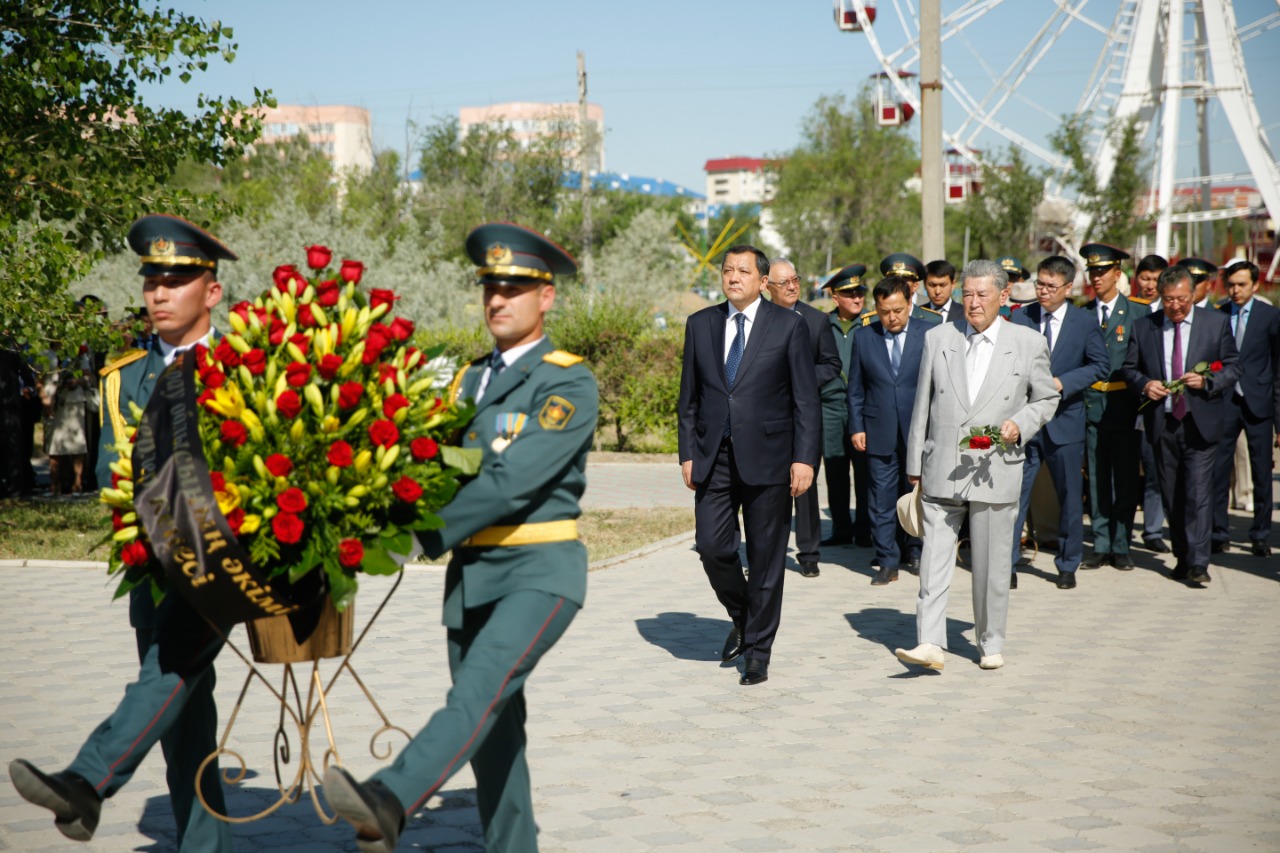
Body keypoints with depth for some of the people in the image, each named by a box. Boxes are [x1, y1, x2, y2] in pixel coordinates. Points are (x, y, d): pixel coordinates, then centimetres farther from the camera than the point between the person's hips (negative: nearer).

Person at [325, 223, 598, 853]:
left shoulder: (570, 384, -6)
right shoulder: (467, 381, 17)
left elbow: (515, 480, -17)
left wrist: (427, 534, -19)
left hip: (540, 569, -7)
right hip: (471, 573, 8)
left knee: (481, 689, -27)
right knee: (494, 730, 9)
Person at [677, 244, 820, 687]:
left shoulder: (788, 326, -1)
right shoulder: (700, 325, 9)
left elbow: (806, 400, -3)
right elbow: (689, 398, 12)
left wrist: (804, 459, -10)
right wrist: (687, 454, 5)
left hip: (767, 458, -3)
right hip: (714, 456, 3)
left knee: (766, 558, 2)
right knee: (712, 546, -4)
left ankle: (758, 652, 14)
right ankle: (741, 617, 25)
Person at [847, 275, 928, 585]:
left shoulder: (928, 336, 0)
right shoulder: (864, 339, 5)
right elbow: (856, 389, 8)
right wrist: (856, 427, 1)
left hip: (919, 431, 0)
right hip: (880, 433, 1)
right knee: (882, 499, -1)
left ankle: (913, 552, 26)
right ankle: (888, 562, 5)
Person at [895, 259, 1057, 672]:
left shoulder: (1029, 343, 2)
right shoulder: (937, 338, 7)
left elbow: (1046, 398, 12)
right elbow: (923, 405, 11)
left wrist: (1020, 425, -9)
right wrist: (915, 465, 9)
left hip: (995, 471, -1)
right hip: (941, 471, 1)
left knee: (992, 564, 6)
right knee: (934, 558, -7)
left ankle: (991, 643, 20)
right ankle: (930, 644, -11)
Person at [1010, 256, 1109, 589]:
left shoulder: (1084, 322, -1)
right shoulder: (1020, 318, 3)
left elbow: (1101, 365, -1)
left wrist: (1063, 382, -13)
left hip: (1064, 420, 0)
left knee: (1070, 496, 8)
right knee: (1013, 493, -3)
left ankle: (1068, 566, 21)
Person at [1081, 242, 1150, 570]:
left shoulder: (1138, 313, 2)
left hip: (1125, 405, -2)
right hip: (1092, 405, 2)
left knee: (1125, 480, 2)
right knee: (1096, 480, 5)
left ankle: (1121, 547, 10)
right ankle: (1101, 546, 12)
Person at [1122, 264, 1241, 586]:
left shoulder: (1217, 322, 2)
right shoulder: (1143, 327, 6)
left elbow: (1233, 368, 3)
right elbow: (1129, 368, 13)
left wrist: (1207, 381, -15)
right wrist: (1144, 384, -8)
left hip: (1200, 423, -3)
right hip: (1162, 424, 3)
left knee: (1198, 493, -11)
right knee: (1172, 496, 9)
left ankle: (1198, 563, -10)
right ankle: (1182, 557, 20)